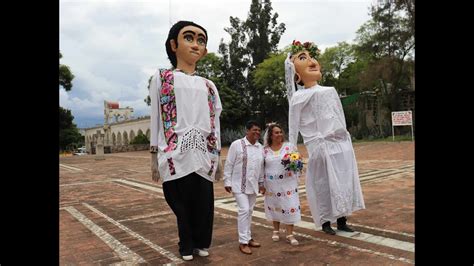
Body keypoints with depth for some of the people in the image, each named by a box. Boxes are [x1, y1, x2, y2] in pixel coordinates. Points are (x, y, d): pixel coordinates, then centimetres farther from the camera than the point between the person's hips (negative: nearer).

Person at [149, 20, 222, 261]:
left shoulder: (209, 85, 17)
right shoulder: (162, 78, 8)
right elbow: (156, 119, 4)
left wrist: (217, 156, 12)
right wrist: (154, 156, 0)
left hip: (203, 156, 3)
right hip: (175, 155, -3)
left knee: (203, 204, 5)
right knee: (183, 205, 1)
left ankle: (201, 244, 24)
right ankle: (187, 246, 20)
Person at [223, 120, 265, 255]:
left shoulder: (260, 147, 7)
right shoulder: (236, 144, -10)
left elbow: (261, 166, 13)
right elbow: (228, 165, -8)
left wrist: (261, 183, 13)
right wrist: (227, 182, -9)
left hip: (253, 185, 6)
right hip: (239, 185, -5)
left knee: (249, 211, 13)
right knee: (244, 210, -10)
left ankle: (248, 237, 25)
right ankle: (243, 242, 0)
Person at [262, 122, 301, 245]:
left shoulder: (290, 146, -2)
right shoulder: (265, 150, 3)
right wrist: (261, 182, 8)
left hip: (287, 182, -1)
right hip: (272, 183, 2)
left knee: (289, 206, -3)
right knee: (274, 205, 13)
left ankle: (289, 234, 8)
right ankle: (276, 230, 31)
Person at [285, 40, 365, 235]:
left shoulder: (331, 91, 17)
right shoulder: (298, 97, -1)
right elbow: (293, 128, -3)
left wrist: (347, 142, 18)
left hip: (342, 145, 6)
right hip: (321, 147, -6)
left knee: (344, 182, 9)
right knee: (324, 184, -1)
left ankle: (342, 221, 21)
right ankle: (325, 223, 13)